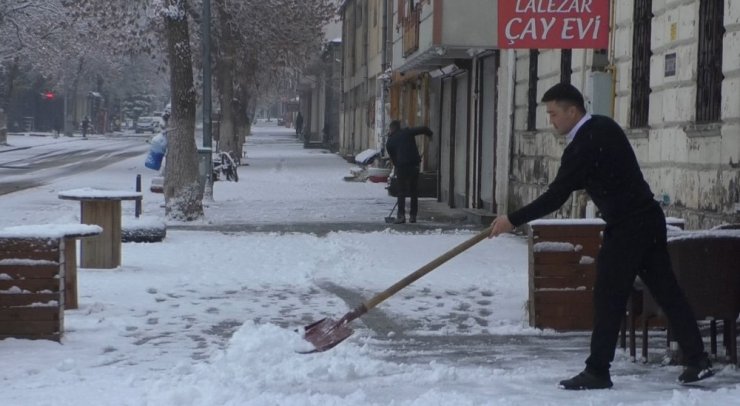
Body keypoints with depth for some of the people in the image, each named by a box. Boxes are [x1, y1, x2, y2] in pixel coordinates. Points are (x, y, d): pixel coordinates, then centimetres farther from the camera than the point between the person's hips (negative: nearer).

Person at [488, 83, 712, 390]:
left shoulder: (582, 146, -18)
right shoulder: (604, 127, 10)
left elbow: (556, 196, -20)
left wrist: (513, 221, -14)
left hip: (626, 227, -9)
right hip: (649, 218, 9)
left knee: (608, 298, -3)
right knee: (666, 289, 10)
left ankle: (597, 371, 1)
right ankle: (697, 360, 11)